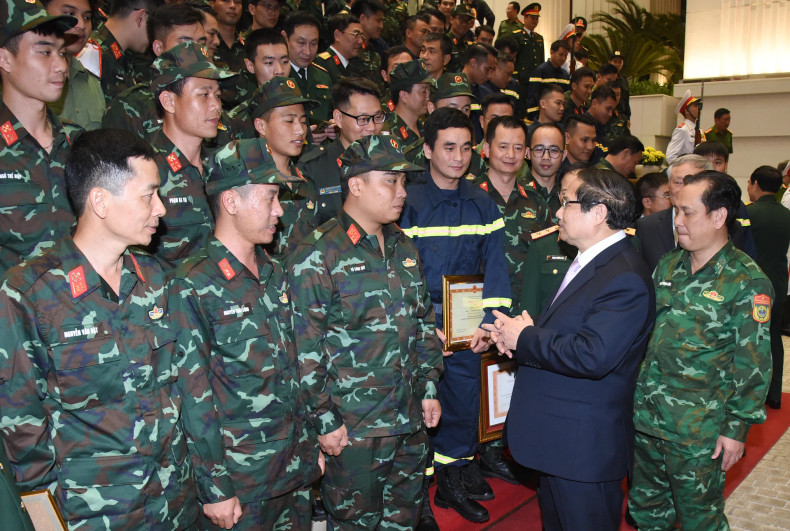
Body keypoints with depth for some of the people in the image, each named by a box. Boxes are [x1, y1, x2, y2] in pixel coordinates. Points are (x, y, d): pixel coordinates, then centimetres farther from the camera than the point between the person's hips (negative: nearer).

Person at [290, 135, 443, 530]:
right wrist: (325, 420, -13)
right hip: (353, 425, -6)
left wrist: (429, 387, 12)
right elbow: (306, 349, -15)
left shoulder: (404, 247, 8)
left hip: (412, 420, 7)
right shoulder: (317, 255, -14)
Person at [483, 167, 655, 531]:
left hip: (585, 446, -9)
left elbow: (592, 356, -33)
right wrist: (515, 333, -6)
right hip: (557, 436, 9)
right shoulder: (587, 261, 8)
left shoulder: (625, 279, -25)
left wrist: (524, 338, -20)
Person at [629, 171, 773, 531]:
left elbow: (753, 363, -12)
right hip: (645, 418, 6)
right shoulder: (667, 266, 6)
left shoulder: (747, 282, -13)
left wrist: (737, 428, -11)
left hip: (697, 432, -6)